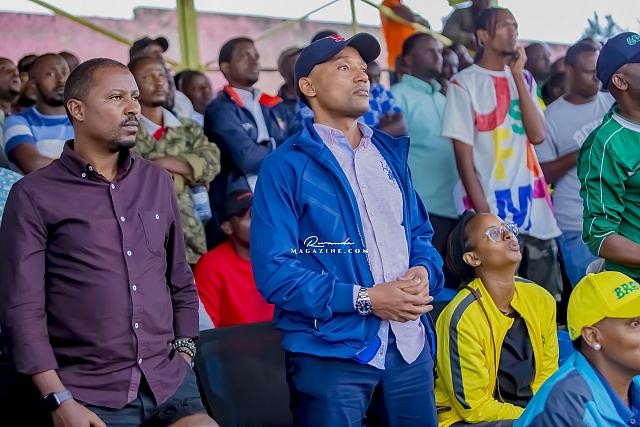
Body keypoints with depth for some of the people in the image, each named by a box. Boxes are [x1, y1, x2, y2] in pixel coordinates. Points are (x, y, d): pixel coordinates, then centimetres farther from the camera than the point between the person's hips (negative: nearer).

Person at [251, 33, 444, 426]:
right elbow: (274, 270, -14)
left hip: (409, 344, 6)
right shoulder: (286, 166, -7)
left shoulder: (390, 153, 13)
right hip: (331, 352, -5)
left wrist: (424, 272, -6)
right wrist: (364, 298, -19)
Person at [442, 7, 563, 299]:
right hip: (492, 206, -5)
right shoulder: (464, 83, -4)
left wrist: (517, 76, -5)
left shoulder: (524, 79, 13)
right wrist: (483, 213, -13)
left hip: (532, 203, 5)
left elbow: (537, 135, -3)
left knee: (547, 299, 7)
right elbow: (463, 155, -7)